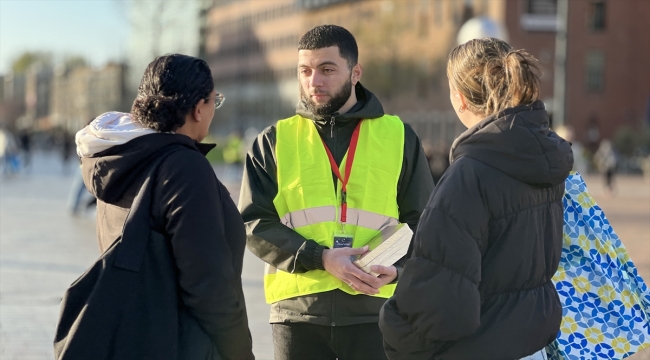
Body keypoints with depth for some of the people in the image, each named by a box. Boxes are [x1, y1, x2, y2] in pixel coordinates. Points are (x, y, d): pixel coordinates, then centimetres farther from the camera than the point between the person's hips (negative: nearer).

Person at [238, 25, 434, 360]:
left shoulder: (398, 136, 7)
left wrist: (397, 267, -13)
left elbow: (424, 223, 8)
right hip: (297, 310, 0)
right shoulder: (274, 141, 7)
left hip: (375, 310, 0)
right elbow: (255, 225, 0)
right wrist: (321, 258, -15)